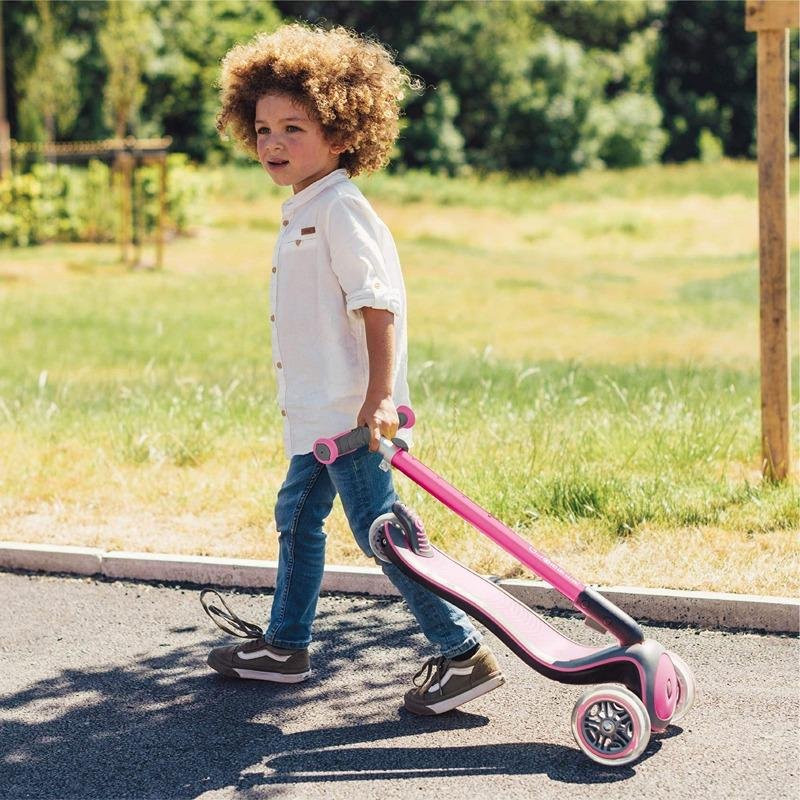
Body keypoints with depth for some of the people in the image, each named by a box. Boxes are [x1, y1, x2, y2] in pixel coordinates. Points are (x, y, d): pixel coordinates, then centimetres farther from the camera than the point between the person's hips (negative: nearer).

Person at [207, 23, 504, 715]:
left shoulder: (340, 207, -15)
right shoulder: (303, 211, 16)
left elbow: (377, 302, -22)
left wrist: (379, 394, -29)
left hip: (349, 412, -11)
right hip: (317, 413, 11)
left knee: (378, 529, -9)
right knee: (297, 517, 20)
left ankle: (465, 653, -5)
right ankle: (284, 648, 34)